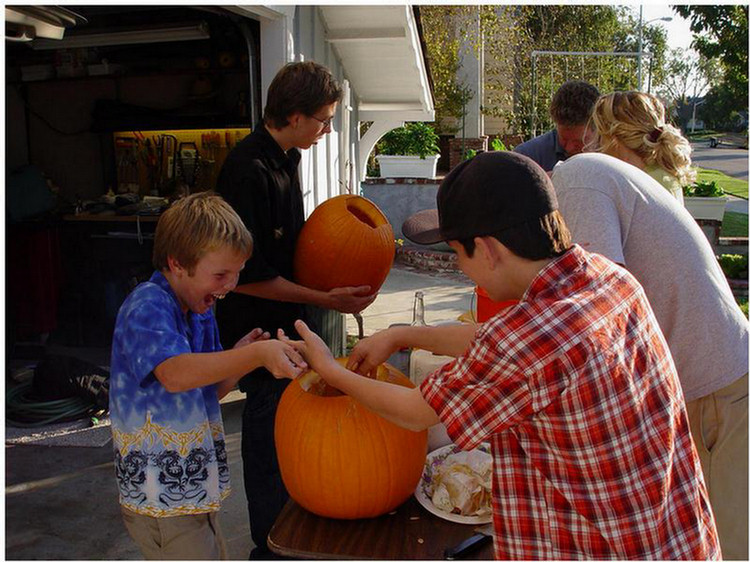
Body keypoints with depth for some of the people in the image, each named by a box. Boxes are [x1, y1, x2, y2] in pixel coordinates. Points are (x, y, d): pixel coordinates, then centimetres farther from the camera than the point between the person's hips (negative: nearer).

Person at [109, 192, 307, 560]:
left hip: (194, 486, 9)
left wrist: (240, 359, -5)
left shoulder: (199, 312, 7)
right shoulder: (146, 307, -20)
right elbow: (175, 374, -39)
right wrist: (257, 354, -49)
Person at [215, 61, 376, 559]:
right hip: (259, 332, -9)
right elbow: (247, 274, -24)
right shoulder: (250, 171, -22)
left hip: (286, 326, 9)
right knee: (270, 439, 4)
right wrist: (325, 298, -20)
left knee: (282, 430, 21)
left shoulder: (284, 158, 8)